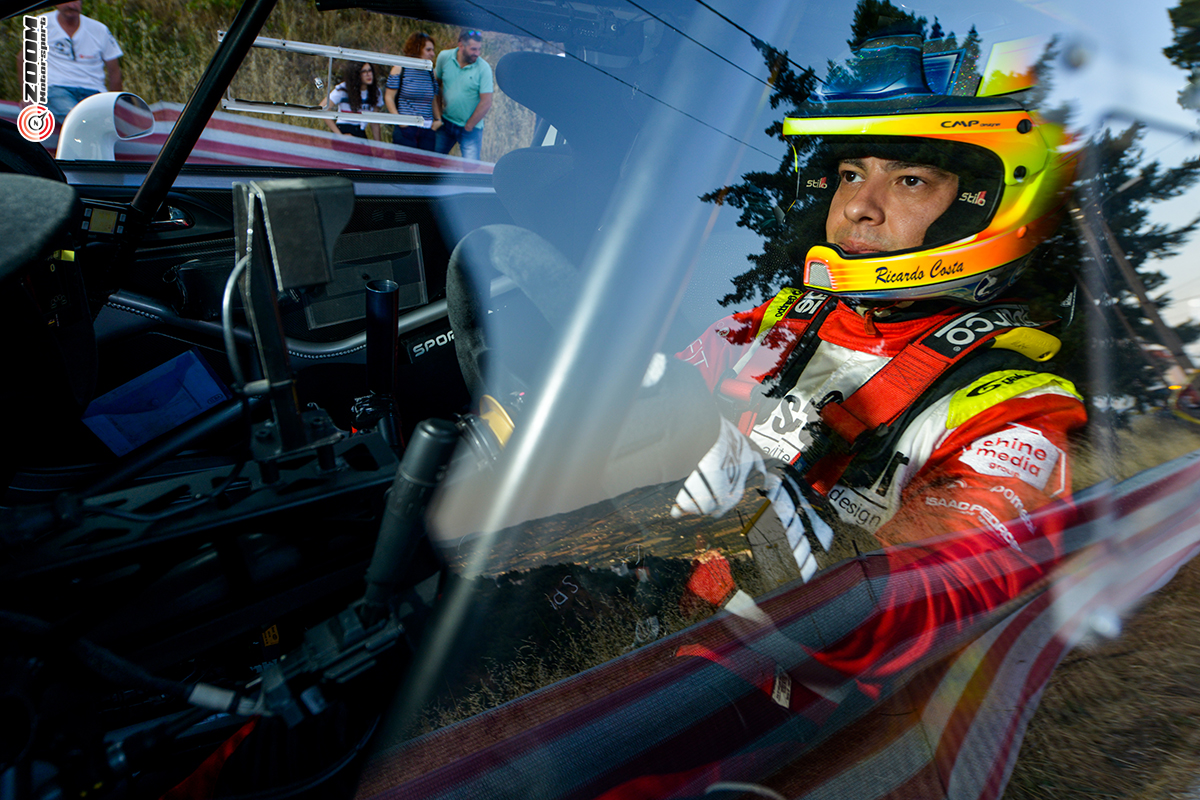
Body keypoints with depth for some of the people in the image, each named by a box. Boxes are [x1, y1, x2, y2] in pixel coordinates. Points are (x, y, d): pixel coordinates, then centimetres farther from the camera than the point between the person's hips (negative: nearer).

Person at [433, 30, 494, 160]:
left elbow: (486, 103, -14)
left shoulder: (484, 68, -13)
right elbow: (436, 81, 13)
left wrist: (468, 126, -8)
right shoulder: (444, 57, -4)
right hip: (445, 122, 3)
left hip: (471, 128, -3)